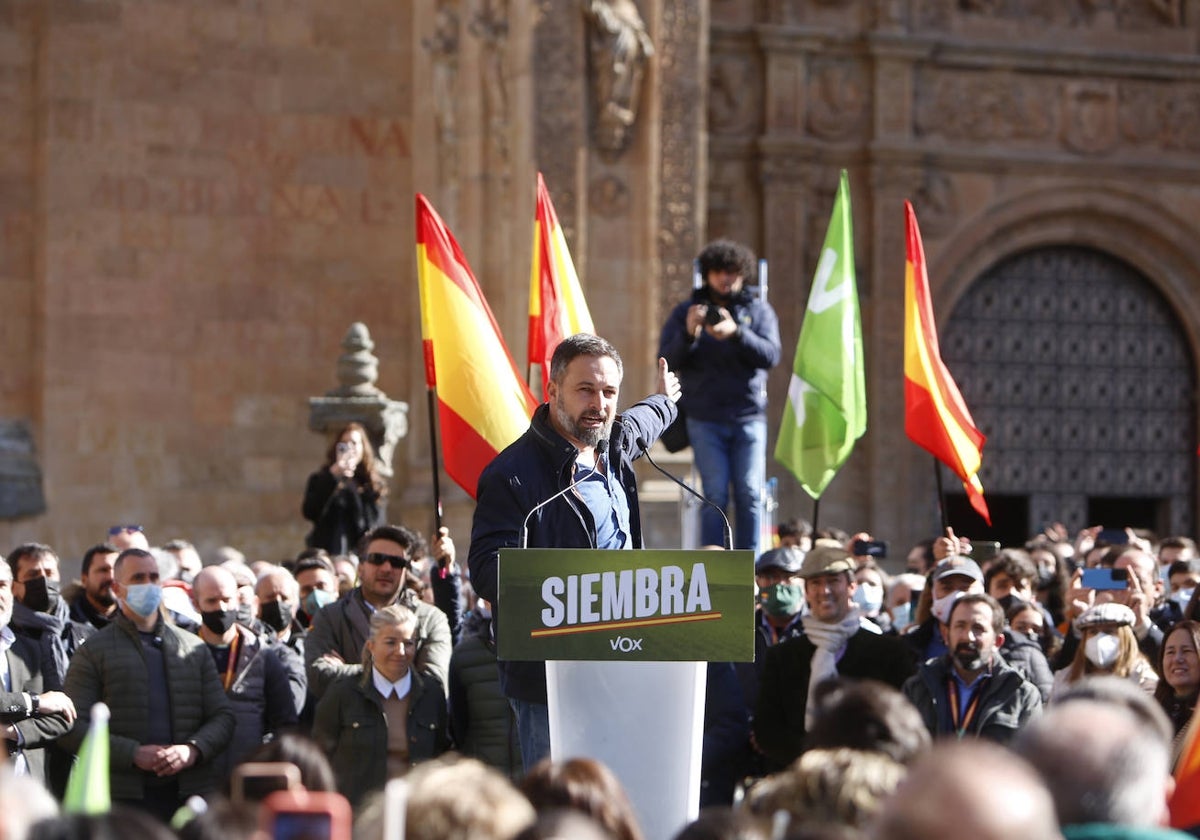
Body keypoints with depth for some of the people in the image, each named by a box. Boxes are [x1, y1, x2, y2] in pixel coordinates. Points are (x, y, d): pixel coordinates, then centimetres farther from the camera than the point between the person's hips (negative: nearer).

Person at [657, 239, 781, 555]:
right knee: (715, 495, -5)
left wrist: (736, 334, -21)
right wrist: (688, 335, -18)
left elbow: (771, 355, -5)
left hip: (749, 417, 1)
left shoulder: (759, 310, 10)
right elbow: (668, 360, 1)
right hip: (705, 419, -1)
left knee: (750, 494, -3)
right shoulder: (685, 312, 10)